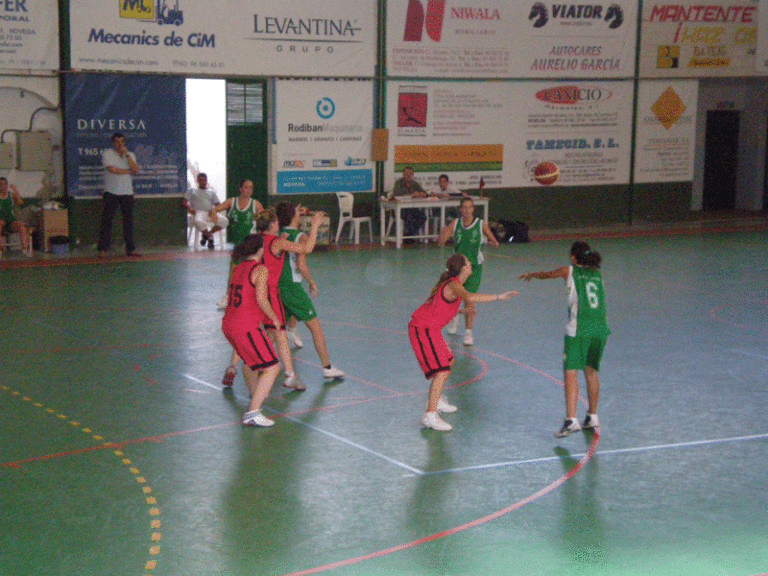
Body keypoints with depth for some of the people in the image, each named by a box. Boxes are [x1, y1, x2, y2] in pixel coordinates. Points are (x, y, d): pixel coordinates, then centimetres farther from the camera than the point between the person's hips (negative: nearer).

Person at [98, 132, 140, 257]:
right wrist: (128, 171, -2)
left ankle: (130, 248, 12)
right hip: (111, 192, -3)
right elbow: (112, 169, -14)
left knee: (128, 221, 5)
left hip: (127, 193, 3)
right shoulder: (107, 153, 1)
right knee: (107, 220, -6)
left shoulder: (130, 155, 13)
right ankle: (103, 249, -3)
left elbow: (136, 170, -4)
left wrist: (126, 154, -9)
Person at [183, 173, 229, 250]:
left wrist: (214, 210, -5)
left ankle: (206, 234, -6)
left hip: (210, 214, 3)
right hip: (198, 212, -3)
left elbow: (218, 205, 19)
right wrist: (189, 207, -10)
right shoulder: (191, 190, 23)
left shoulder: (212, 192, 28)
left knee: (225, 221, -26)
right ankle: (210, 237, -13)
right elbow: (184, 202, 12)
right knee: (198, 222, -42)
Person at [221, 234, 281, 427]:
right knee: (272, 368, -8)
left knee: (250, 359, 34)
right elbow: (261, 299, -19)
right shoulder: (260, 270, -9)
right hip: (245, 327, -9)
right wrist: (274, 318, -5)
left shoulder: (238, 268, 14)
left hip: (228, 324, 9)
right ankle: (253, 413, -18)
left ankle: (255, 394, 55)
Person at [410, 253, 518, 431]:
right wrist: (499, 297, -40)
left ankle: (436, 400, 42)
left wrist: (461, 311, 18)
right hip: (423, 329, -11)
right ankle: (430, 415, -19)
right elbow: (469, 297, -41)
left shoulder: (452, 283, 12)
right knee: (442, 371, -17)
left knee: (448, 361, 26)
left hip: (429, 328, 11)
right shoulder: (453, 285, -20)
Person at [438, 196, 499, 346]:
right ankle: (455, 317, 44)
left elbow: (496, 244, -1)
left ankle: (468, 332, -5)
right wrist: (443, 234, -23)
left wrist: (493, 242, -25)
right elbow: (440, 243, -2)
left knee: (469, 299, -12)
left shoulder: (481, 224, -7)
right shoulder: (455, 223, -1)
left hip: (474, 267, -3)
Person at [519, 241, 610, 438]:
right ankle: (592, 417, 26)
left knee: (571, 372, -8)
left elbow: (545, 275, 23)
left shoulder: (569, 271, 5)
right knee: (591, 372, 18)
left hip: (578, 329, -5)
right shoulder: (597, 273, 17)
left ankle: (571, 420, -20)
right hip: (600, 328, 5)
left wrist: (531, 274, 45)